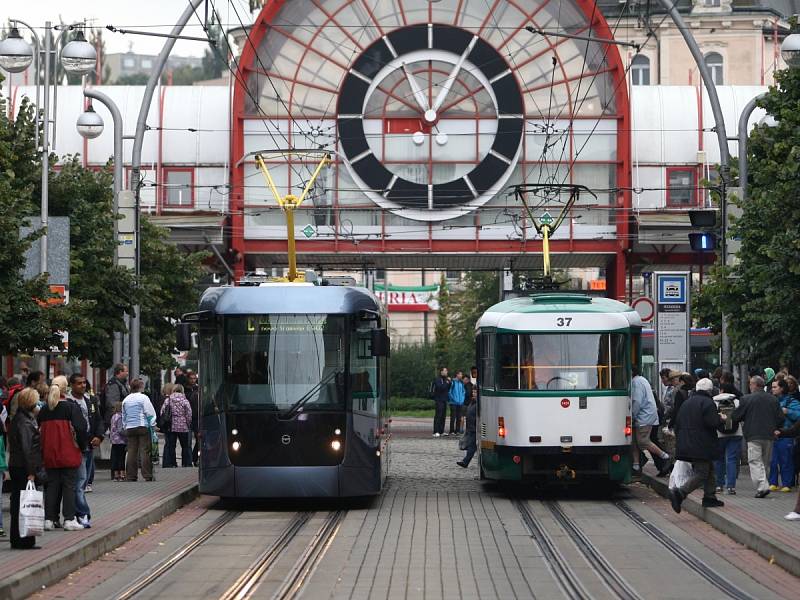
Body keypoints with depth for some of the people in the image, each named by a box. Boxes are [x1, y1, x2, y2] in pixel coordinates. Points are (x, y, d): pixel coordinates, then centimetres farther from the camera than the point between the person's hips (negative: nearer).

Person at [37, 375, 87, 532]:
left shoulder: (44, 410, 6)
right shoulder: (71, 408, -9)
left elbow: (39, 431, 12)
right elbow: (80, 428, -14)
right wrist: (82, 446, 0)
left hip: (49, 455, 4)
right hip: (69, 455, -4)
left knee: (52, 486, 10)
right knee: (69, 486, 0)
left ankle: (49, 519, 7)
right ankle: (69, 519, -3)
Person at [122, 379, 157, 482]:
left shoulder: (126, 400, 12)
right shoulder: (143, 398, -5)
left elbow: (124, 416, 18)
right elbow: (150, 413, -6)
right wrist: (152, 424, 4)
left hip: (129, 428, 5)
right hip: (142, 427, -5)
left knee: (131, 451, 5)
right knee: (145, 451, -4)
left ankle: (130, 476, 3)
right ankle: (147, 475, -7)